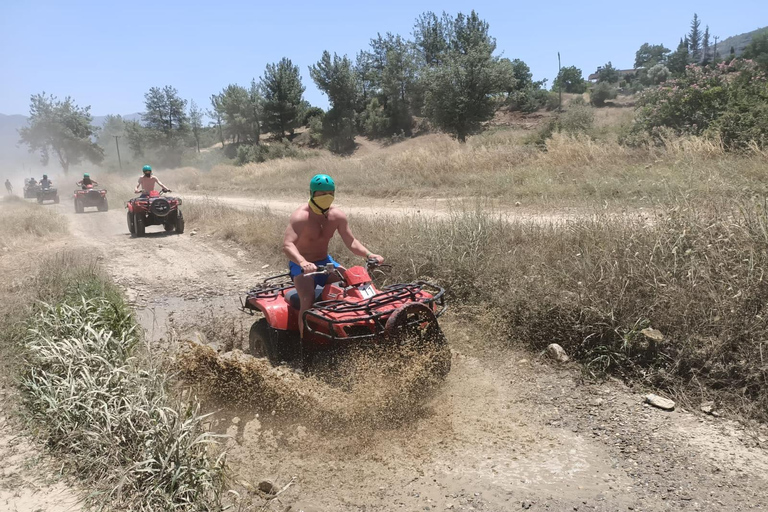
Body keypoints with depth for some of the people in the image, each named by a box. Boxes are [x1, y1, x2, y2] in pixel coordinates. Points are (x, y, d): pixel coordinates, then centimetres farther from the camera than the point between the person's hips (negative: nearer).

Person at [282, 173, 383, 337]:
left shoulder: (337, 216, -3)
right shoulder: (300, 216, -21)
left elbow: (351, 242, 0)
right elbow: (287, 245, -34)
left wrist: (368, 254, -20)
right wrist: (303, 263, -53)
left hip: (325, 262, 6)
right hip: (301, 265, -6)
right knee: (308, 300, -31)